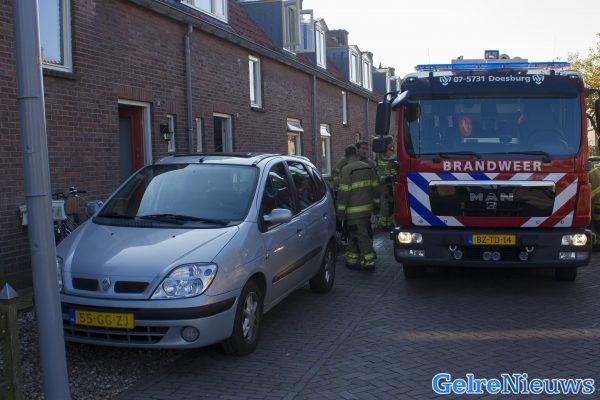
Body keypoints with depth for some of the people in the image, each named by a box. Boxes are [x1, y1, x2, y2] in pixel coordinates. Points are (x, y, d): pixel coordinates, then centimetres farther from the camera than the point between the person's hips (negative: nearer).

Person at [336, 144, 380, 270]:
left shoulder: (347, 170, -13)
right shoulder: (368, 168, 7)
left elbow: (343, 192, -15)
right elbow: (375, 187, 12)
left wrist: (340, 211, -9)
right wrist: (376, 203, 22)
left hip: (354, 211, -7)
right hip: (367, 208, 7)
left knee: (361, 236, -2)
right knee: (354, 234, 17)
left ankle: (368, 262, 1)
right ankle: (352, 260, 24)